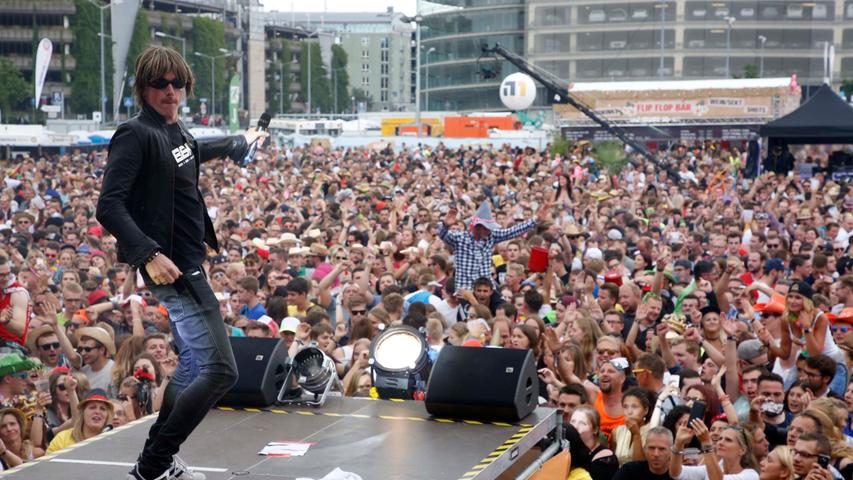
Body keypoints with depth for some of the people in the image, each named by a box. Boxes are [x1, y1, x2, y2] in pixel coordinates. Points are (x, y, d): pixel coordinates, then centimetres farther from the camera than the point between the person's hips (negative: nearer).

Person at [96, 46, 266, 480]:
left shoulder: (175, 130, 13)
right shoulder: (135, 135, -14)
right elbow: (109, 206, -22)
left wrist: (241, 143, 53)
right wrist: (148, 254, -32)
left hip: (190, 265, 10)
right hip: (171, 269, -10)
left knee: (193, 364, 18)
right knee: (220, 371, -14)